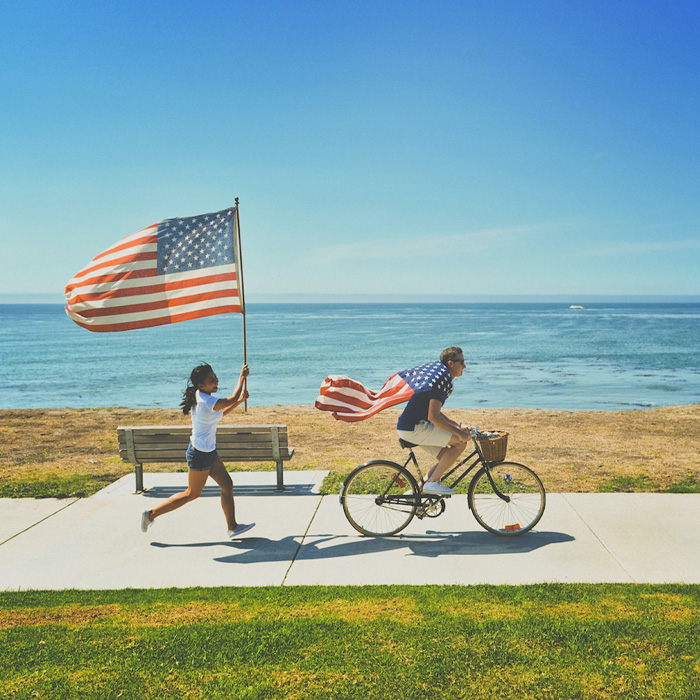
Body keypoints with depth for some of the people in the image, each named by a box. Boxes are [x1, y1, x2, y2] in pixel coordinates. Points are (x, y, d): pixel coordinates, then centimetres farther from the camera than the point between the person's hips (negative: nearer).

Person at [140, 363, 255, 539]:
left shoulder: (199, 396, 2)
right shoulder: (208, 402, -27)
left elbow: (219, 414, 18)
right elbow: (232, 399, -13)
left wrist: (239, 401, 13)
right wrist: (242, 377, -1)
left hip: (209, 451, 9)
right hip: (200, 454, -9)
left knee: (227, 485, 11)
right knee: (192, 493, 6)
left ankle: (232, 527, 19)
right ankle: (152, 514, 17)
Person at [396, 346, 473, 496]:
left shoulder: (443, 378, 16)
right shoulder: (442, 380, -17)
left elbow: (436, 413, 24)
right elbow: (433, 417, -23)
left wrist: (458, 425, 17)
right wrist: (460, 433, -19)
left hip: (413, 425, 10)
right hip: (413, 428, -10)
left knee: (449, 458, 12)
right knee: (460, 442, -12)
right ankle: (432, 482, -7)